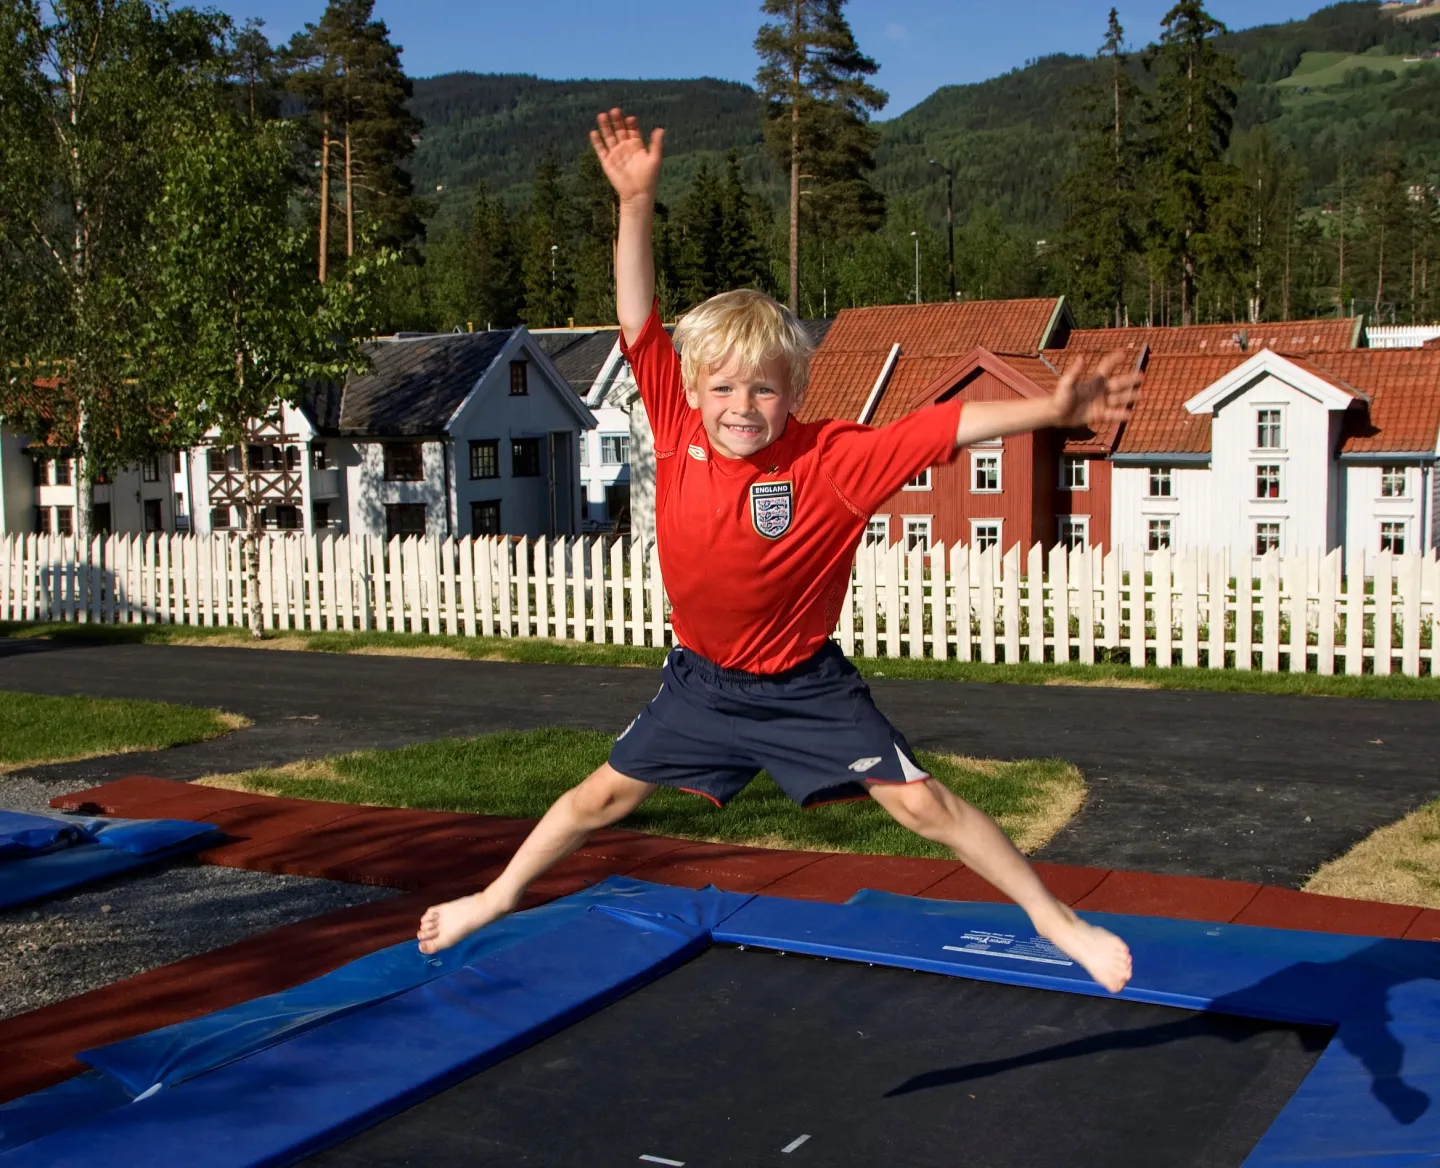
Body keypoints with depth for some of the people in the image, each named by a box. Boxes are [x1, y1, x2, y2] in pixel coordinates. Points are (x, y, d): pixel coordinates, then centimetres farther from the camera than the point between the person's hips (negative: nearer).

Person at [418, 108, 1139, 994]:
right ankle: (500, 895, 37)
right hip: (704, 680, 3)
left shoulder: (833, 460, -22)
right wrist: (637, 202, -27)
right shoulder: (677, 430, -14)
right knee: (604, 795, 14)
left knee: (921, 802, -3)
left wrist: (1051, 411, -42)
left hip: (806, 685, -3)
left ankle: (1056, 920, 14)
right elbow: (640, 319, -18)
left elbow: (943, 426, -30)